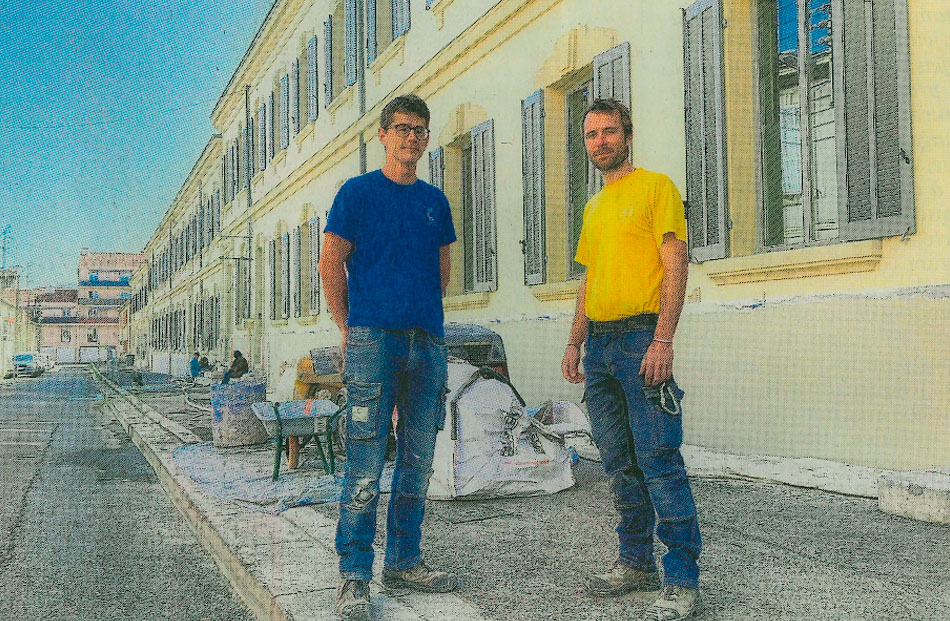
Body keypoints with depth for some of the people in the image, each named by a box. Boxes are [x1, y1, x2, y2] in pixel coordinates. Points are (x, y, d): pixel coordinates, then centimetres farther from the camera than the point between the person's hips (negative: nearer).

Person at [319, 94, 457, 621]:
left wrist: (427, 316, 14)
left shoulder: (435, 201, 16)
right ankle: (353, 576, 1)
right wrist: (349, 329, 0)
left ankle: (404, 563, 21)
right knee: (366, 466, -7)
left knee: (418, 463, 9)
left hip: (427, 341, 5)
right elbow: (331, 264, 2)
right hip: (373, 339, -5)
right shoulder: (357, 192, 3)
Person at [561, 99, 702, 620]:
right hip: (599, 345, 8)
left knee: (658, 460, -10)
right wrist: (575, 343, 16)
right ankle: (637, 563, 21)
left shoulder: (655, 186, -1)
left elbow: (675, 265, -9)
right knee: (620, 464, 11)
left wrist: (662, 339, -19)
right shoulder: (593, 207, 21)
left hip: (641, 337, -7)